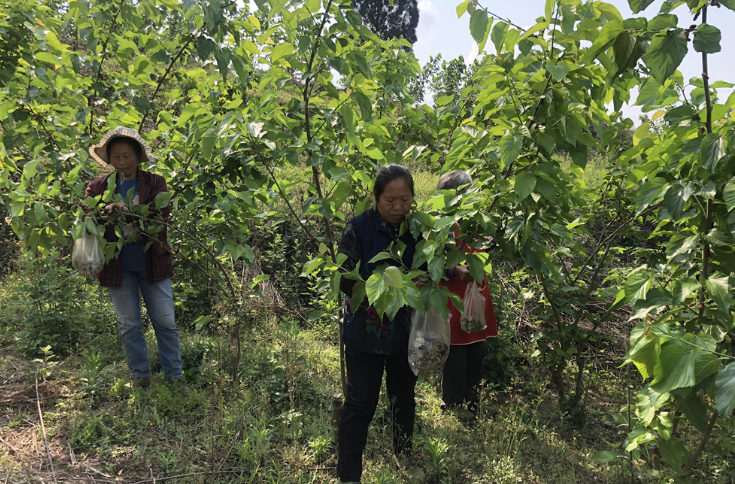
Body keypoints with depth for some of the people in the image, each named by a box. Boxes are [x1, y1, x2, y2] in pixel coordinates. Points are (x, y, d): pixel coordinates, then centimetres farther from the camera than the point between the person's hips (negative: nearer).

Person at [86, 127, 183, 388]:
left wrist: (129, 212, -30)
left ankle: (174, 377, 17)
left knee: (166, 323, 4)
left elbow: (163, 214, -14)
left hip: (152, 263, -1)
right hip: (117, 266, 2)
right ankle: (140, 377, 26)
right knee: (129, 326, 11)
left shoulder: (155, 183, 0)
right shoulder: (98, 187, 4)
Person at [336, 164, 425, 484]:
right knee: (361, 404, 2)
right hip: (366, 332, -4)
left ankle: (403, 456, 44)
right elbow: (345, 280, -15)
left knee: (404, 397, 20)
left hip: (406, 331, 5)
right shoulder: (358, 228, -14)